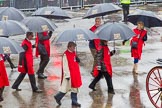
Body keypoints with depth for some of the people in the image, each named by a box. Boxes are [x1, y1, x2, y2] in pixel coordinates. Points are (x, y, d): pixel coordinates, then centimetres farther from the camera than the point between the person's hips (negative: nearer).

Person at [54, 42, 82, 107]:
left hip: (75, 74, 9)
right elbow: (65, 65, -17)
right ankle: (58, 97, 18)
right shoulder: (66, 55, -16)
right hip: (69, 74, -8)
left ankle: (74, 101, 16)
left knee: (75, 88, 10)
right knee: (66, 88, -1)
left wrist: (77, 60, 0)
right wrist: (67, 75, -18)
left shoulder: (73, 53, 10)